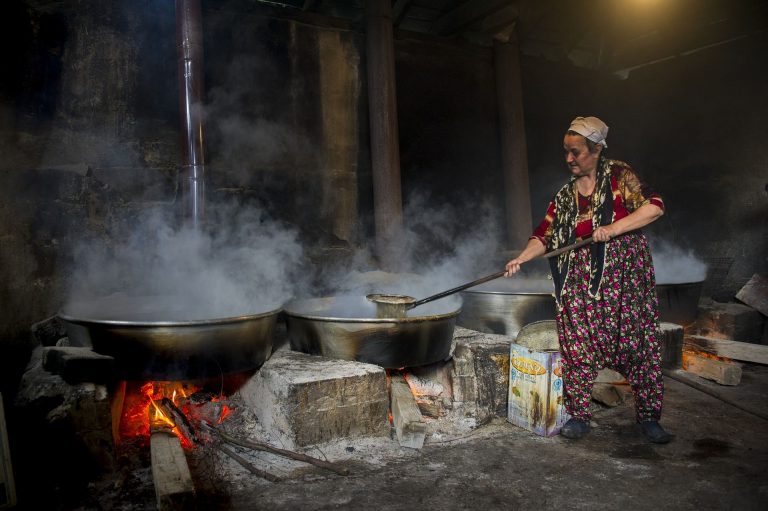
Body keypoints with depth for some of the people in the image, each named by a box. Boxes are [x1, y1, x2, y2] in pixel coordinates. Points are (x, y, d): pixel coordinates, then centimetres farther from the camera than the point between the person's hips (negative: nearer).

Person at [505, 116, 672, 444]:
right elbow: (545, 235, 9)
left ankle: (648, 417, 17)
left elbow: (654, 206, -10)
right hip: (581, 284, 3)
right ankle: (578, 415, 13)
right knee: (578, 347, 1)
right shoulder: (565, 195, 11)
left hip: (625, 278, -3)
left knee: (640, 345, 2)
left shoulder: (619, 176, -1)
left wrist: (613, 227, -19)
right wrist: (522, 258, -6)